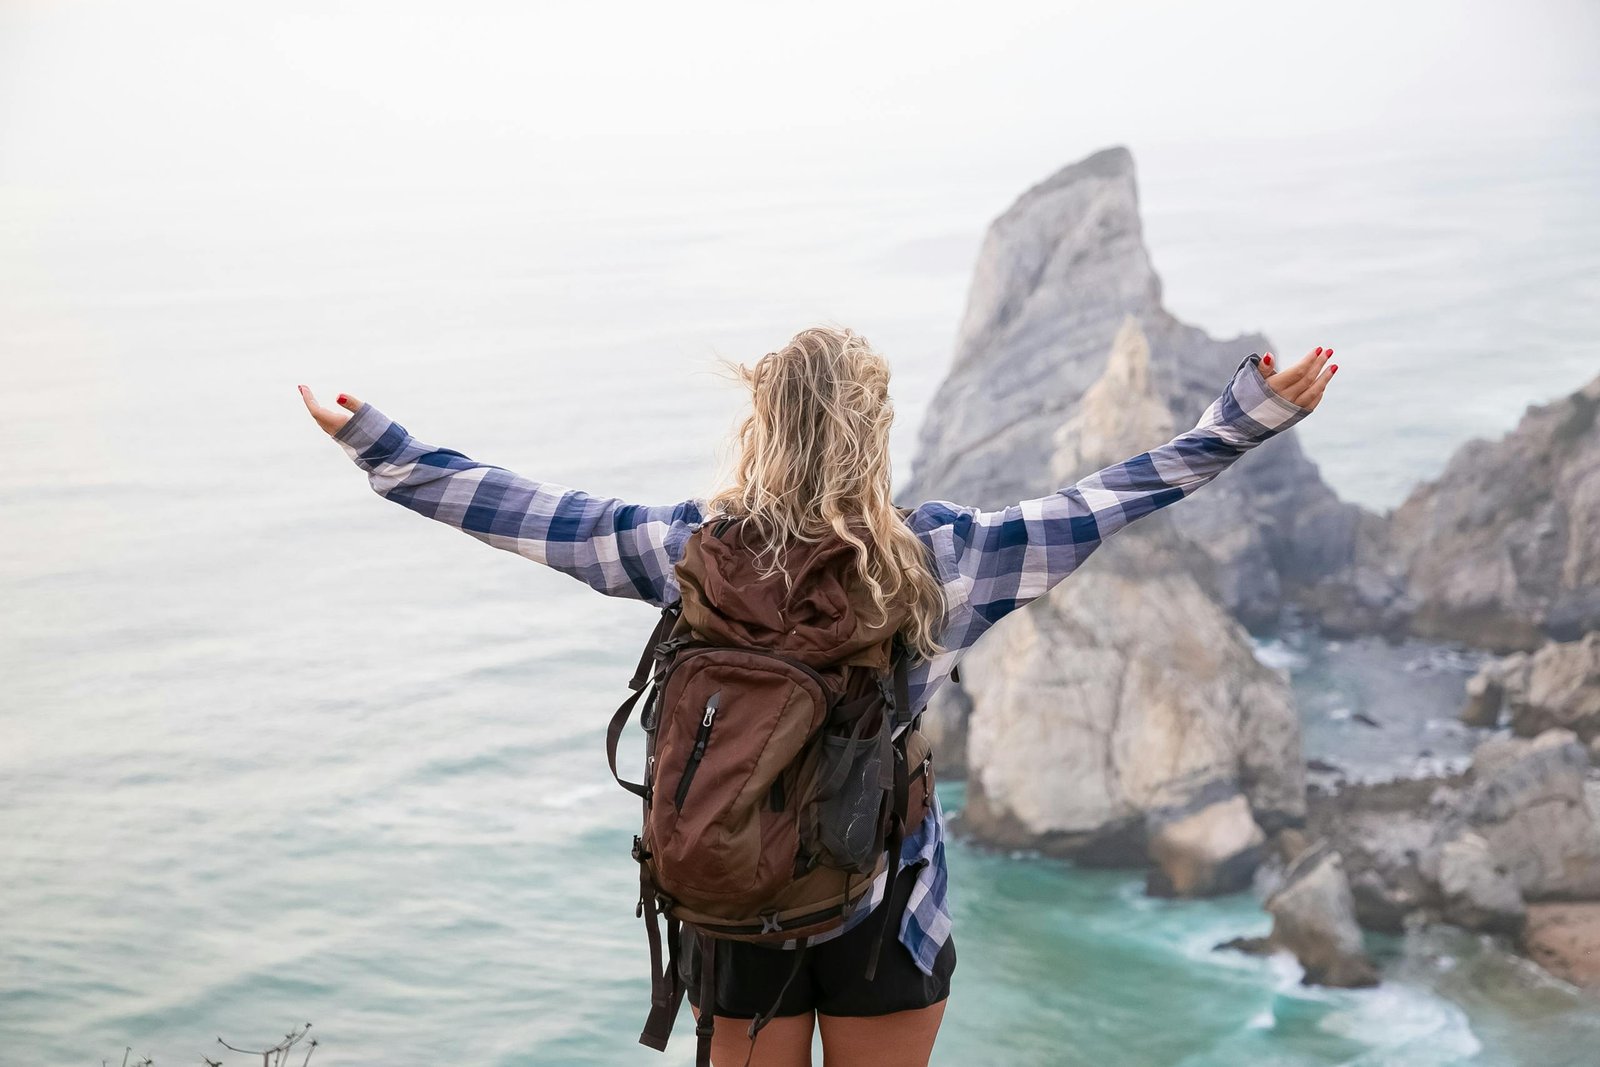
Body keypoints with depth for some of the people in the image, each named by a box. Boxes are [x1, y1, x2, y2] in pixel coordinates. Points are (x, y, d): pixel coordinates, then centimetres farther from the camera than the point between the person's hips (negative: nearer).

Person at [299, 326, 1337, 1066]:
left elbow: (516, 508, -3)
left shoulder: (694, 546, -11)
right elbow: (1104, 503, -7)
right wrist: (1243, 421, 2)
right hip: (885, 904, -1)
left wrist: (381, 446, 9)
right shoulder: (940, 554, -13)